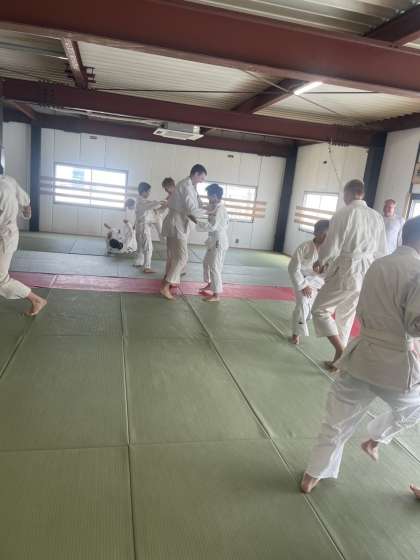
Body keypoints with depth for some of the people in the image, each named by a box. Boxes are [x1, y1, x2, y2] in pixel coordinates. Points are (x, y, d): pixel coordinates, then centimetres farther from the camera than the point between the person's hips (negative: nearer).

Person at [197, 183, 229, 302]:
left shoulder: (219, 209, -19)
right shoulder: (215, 207, 10)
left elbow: (212, 226, -26)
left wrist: (197, 223, -22)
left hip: (219, 242, -10)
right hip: (214, 241, 10)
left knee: (215, 267, -8)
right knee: (206, 263, 22)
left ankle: (216, 295, -2)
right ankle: (210, 285, 39)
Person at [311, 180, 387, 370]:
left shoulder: (344, 213, -11)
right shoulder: (377, 217, 8)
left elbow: (332, 246, -13)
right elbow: (381, 252, 12)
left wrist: (320, 262, 6)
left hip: (345, 272, -7)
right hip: (366, 275, 7)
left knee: (320, 310, 7)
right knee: (345, 318, 18)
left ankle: (342, 353, -4)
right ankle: (339, 360, 27)